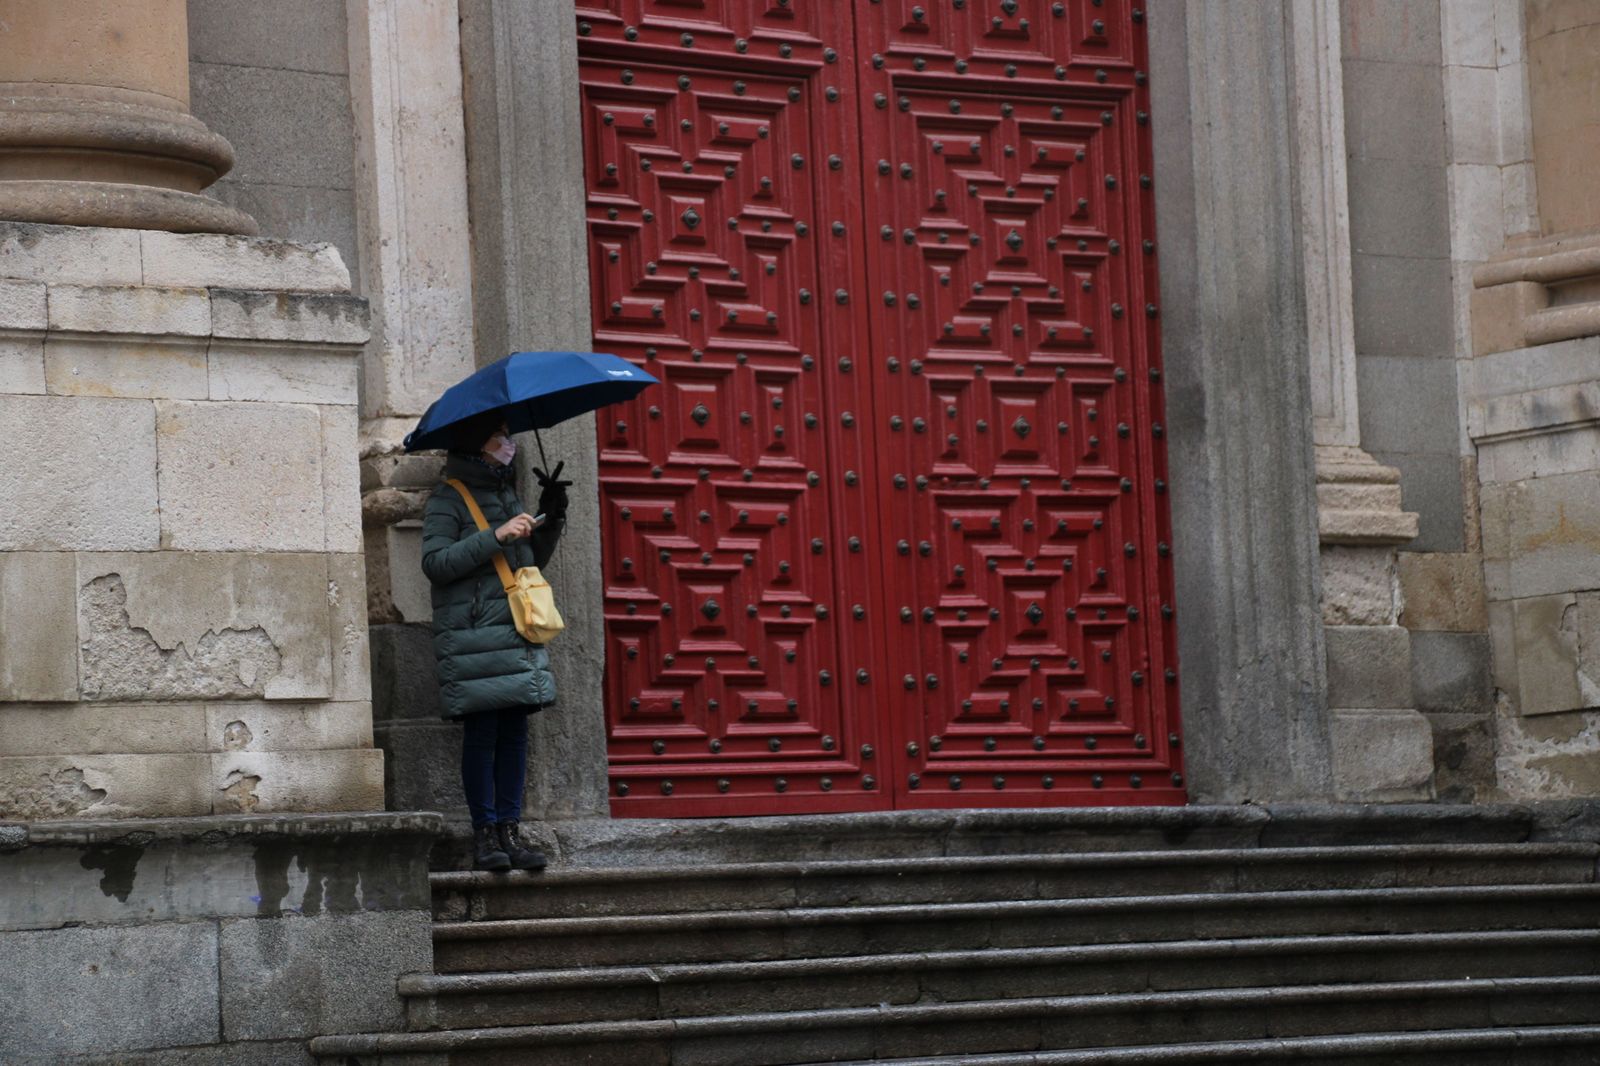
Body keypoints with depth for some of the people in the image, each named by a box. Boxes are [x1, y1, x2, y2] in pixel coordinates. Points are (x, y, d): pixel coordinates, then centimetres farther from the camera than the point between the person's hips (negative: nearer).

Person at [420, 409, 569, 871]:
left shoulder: (507, 495, 21)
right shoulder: (448, 499, -1)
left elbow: (533, 561, 26)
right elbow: (436, 562, -13)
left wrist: (550, 517, 11)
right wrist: (496, 537, -17)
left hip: (517, 633, 7)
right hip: (474, 636, -7)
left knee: (514, 732, 3)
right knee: (481, 733, -7)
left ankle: (509, 830, 5)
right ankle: (485, 833, -3)